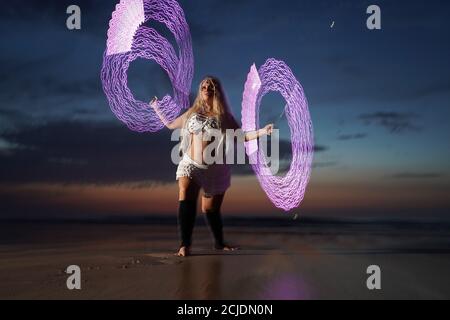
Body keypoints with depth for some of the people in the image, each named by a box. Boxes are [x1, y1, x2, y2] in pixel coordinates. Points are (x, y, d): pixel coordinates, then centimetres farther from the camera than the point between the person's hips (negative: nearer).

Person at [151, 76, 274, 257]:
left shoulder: (224, 116, 2)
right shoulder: (192, 113, 9)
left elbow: (241, 136, -2)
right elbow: (170, 125, 21)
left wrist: (261, 132, -14)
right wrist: (156, 108, 26)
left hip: (215, 169, -1)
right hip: (190, 165, 1)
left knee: (210, 209, 8)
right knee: (186, 200, -24)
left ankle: (219, 243, 32)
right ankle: (184, 245, -25)